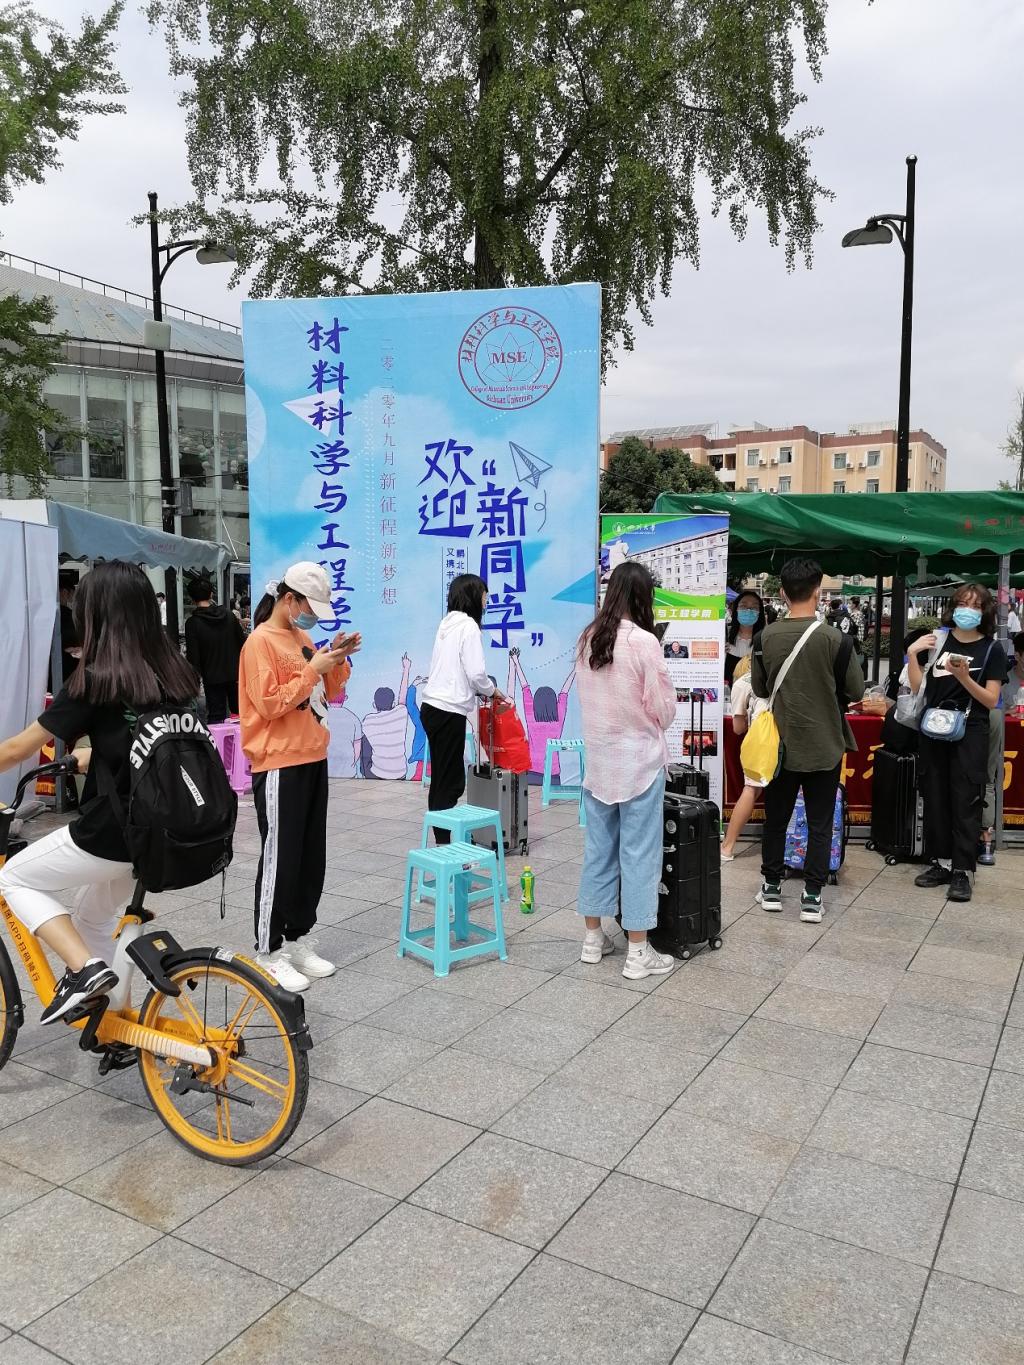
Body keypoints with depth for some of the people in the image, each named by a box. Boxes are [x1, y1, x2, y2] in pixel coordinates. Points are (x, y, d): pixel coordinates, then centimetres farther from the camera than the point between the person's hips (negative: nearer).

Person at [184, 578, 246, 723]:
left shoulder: (193, 623, -13)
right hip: (235, 674, 4)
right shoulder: (229, 615, 0)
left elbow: (193, 657, -14)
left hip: (213, 679, -4)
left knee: (216, 717, 4)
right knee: (239, 712, 18)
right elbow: (243, 642, 3)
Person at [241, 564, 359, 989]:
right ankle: (269, 953, 9)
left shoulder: (302, 636, 13)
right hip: (280, 766, -8)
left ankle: (298, 941, 24)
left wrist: (336, 660, 2)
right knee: (280, 860, -2)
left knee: (311, 857, 12)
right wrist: (311, 669, -18)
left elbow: (328, 693, 18)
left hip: (313, 760, 8)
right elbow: (269, 704, -19)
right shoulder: (261, 642, -12)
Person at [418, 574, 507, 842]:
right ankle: (444, 843, 0)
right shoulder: (469, 625, -9)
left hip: (433, 707, 8)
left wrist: (484, 691, 16)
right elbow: (476, 673, -15)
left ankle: (441, 840, 18)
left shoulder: (447, 623, 15)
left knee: (443, 779, 13)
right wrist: (492, 691, 4)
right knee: (450, 782, -3)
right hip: (449, 711, -8)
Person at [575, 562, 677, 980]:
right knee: (639, 852, 2)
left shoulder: (586, 640, 2)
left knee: (598, 848, 14)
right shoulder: (644, 642, -16)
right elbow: (664, 708, -11)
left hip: (598, 758, 6)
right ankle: (638, 953, 9)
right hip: (639, 760, -6)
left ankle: (594, 938, 24)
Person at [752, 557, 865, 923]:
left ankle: (771, 887, 24)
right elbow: (856, 691, -6)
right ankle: (811, 896, 11)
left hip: (782, 745, 2)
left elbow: (759, 689, 3)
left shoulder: (766, 637, -7)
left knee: (776, 819, 15)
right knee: (820, 825, 9)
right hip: (824, 747, -2)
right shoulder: (833, 638, -14)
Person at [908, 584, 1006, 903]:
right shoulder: (938, 640, 6)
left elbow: (991, 700, -5)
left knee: (965, 802, -2)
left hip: (969, 733, -3)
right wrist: (913, 654, -6)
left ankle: (962, 871, 3)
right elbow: (918, 688, 5)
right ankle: (941, 863, 19)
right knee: (935, 798, 8)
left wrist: (964, 677, -18)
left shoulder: (992, 649, -1)